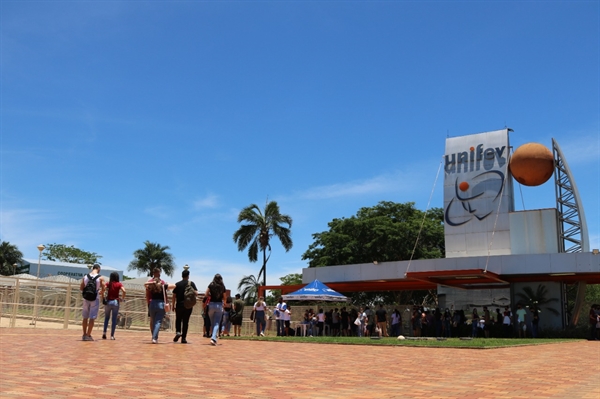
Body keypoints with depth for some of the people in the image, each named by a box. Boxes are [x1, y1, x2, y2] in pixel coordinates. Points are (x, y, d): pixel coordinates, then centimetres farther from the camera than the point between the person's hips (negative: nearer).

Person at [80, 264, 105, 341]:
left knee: (85, 317, 13)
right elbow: (103, 289, -8)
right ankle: (88, 335, -1)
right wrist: (102, 295, 12)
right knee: (92, 318, 0)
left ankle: (84, 335, 16)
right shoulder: (100, 278, -8)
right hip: (95, 299, -3)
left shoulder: (85, 277, 2)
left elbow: (81, 288, 3)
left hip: (86, 298, 3)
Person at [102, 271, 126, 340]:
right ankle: (112, 335, 3)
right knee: (114, 319, 4)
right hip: (115, 302, -1)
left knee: (106, 318, 15)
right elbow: (124, 291, -17)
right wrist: (122, 298, -4)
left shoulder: (108, 283, 3)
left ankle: (104, 332, 0)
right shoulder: (119, 284, -1)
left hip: (108, 302, 1)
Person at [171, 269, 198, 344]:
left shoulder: (177, 284, 3)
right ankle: (183, 338, 5)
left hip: (179, 305, 1)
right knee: (185, 321, 6)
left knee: (178, 320, 17)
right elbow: (196, 294, -6)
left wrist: (173, 305, 9)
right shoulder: (191, 283, -1)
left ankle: (178, 332, -6)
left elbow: (174, 295, 2)